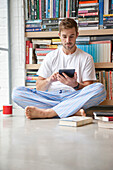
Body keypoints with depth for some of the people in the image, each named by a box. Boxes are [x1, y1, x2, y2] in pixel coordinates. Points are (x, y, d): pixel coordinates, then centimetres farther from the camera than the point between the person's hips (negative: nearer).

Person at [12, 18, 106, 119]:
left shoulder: (86, 58, 12)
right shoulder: (51, 56, 16)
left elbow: (89, 90, 4)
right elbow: (39, 87, 11)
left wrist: (75, 85, -18)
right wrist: (49, 80, -12)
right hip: (50, 97, 2)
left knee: (100, 89, -32)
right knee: (17, 93, -23)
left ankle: (45, 113, -38)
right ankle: (73, 111, -32)